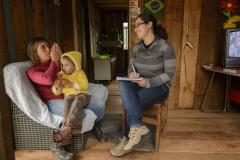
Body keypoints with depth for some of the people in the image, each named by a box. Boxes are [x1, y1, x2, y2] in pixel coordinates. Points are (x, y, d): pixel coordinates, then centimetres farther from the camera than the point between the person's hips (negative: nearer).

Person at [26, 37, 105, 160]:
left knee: (100, 105, -8)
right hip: (54, 102, -6)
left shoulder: (58, 64, 19)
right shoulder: (32, 71, -1)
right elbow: (48, 80, -22)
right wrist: (54, 60, -10)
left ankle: (94, 126, 25)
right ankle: (57, 145, -12)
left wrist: (61, 57, 9)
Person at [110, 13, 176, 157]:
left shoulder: (165, 46, -12)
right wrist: (131, 74, -15)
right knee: (123, 84, -29)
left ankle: (128, 139, -8)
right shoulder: (137, 48, 6)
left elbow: (169, 74, -15)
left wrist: (148, 82, -25)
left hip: (158, 87, -5)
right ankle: (138, 127, -30)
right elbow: (130, 68, 11)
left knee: (132, 102, -30)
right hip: (140, 85, 5)